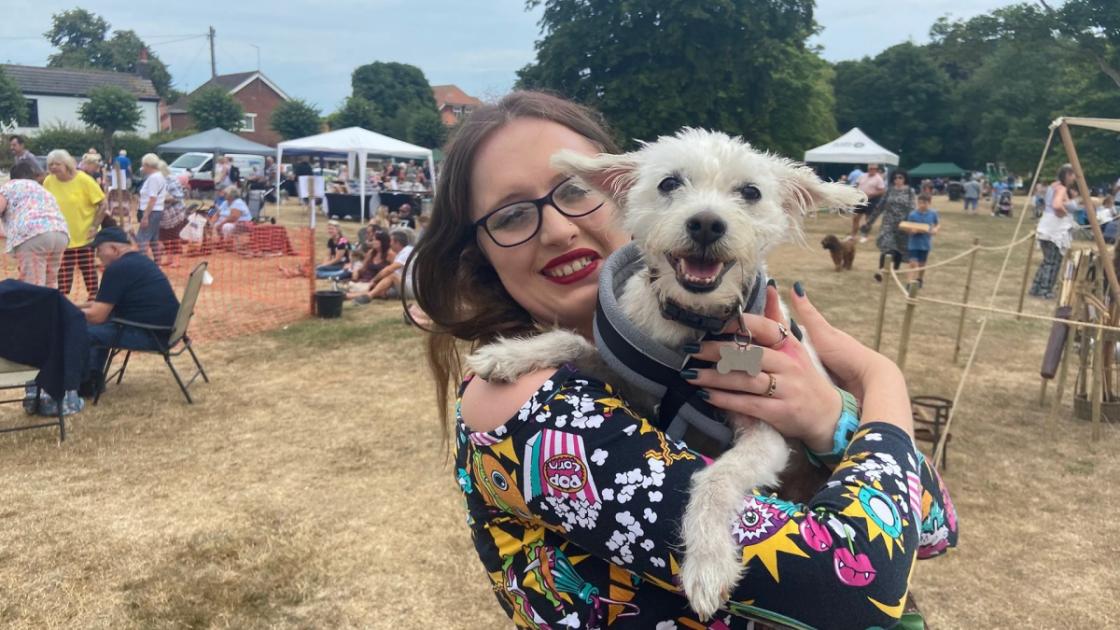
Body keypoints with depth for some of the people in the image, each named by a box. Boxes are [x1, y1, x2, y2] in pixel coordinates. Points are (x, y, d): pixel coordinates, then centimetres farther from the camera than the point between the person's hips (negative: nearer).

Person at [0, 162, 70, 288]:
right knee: (50, 284, 17)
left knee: (34, 287, -8)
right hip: (61, 234, 6)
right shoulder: (45, 191, 36)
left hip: (32, 235, -6)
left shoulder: (10, 186, 19)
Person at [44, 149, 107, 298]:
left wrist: (94, 226, -14)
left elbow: (102, 204, -10)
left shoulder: (83, 180, -14)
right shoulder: (48, 182, -4)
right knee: (63, 271, 5)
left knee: (88, 269, 7)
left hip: (84, 235, -3)